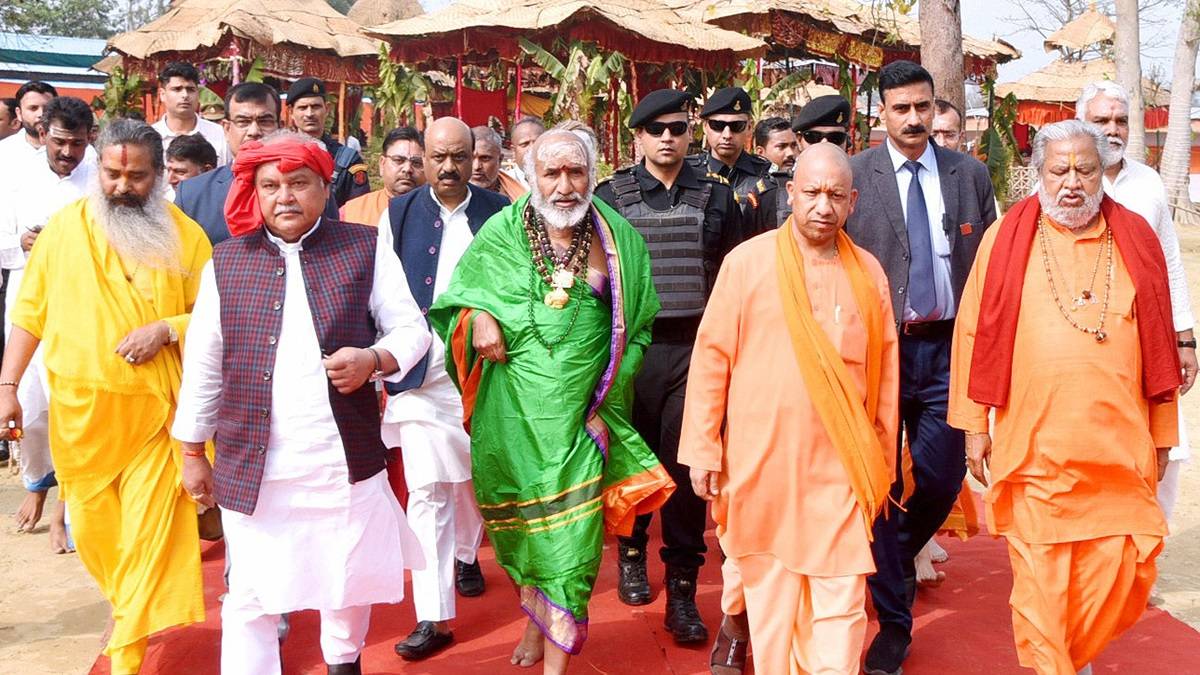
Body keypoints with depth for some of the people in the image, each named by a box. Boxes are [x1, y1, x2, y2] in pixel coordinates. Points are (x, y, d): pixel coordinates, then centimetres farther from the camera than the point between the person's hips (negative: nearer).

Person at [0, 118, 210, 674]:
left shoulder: (185, 236, -1)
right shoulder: (64, 226, 3)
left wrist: (165, 329, -16)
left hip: (154, 412, -2)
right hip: (78, 410, 2)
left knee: (148, 532, -2)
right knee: (92, 529, 14)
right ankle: (127, 609, 40)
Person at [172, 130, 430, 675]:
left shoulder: (364, 250, 0)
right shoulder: (225, 263, 4)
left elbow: (412, 329, 4)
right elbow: (202, 367, 8)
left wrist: (373, 358, -18)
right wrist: (193, 453, 10)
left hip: (345, 461, 0)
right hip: (252, 467, 0)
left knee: (350, 578, 17)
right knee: (249, 598, 4)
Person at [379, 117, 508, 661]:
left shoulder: (498, 212, 2)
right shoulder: (399, 214, 3)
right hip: (420, 374, -1)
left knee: (472, 479, 17)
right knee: (426, 491, -4)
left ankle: (466, 555, 46)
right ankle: (433, 617, 1)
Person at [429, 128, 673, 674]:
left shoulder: (618, 238, 2)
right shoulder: (502, 231, 1)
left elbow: (638, 320, 7)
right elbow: (460, 294, 10)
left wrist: (611, 386, -1)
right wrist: (478, 317, -12)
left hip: (580, 406, -1)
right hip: (514, 405, 1)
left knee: (570, 528, -4)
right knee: (520, 517, 13)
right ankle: (534, 620, 37)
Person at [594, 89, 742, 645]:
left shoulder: (716, 196, 8)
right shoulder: (612, 195, 5)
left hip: (695, 348, 0)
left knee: (686, 465, -3)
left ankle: (682, 590, 7)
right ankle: (632, 551, 35)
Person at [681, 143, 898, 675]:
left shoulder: (868, 272, 5)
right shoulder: (748, 261, -4)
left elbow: (885, 370, 10)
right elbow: (711, 358, -2)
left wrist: (883, 459, 11)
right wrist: (702, 451, -4)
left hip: (841, 466, 2)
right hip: (762, 461, -1)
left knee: (841, 600, 2)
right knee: (768, 590, 11)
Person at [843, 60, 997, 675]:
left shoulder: (970, 175, 7)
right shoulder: (853, 176, -1)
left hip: (948, 347, 2)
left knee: (943, 478, 5)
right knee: (881, 483, 2)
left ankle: (898, 559, 39)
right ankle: (893, 621, 17)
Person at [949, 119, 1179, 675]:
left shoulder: (1135, 239, 7)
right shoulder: (1007, 239, 1)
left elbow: (1157, 342, 11)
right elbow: (975, 334, 1)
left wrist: (1162, 432, 12)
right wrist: (974, 426, -1)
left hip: (1119, 449, 2)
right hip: (1033, 447, -2)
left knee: (1125, 573, 5)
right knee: (1039, 584, 3)